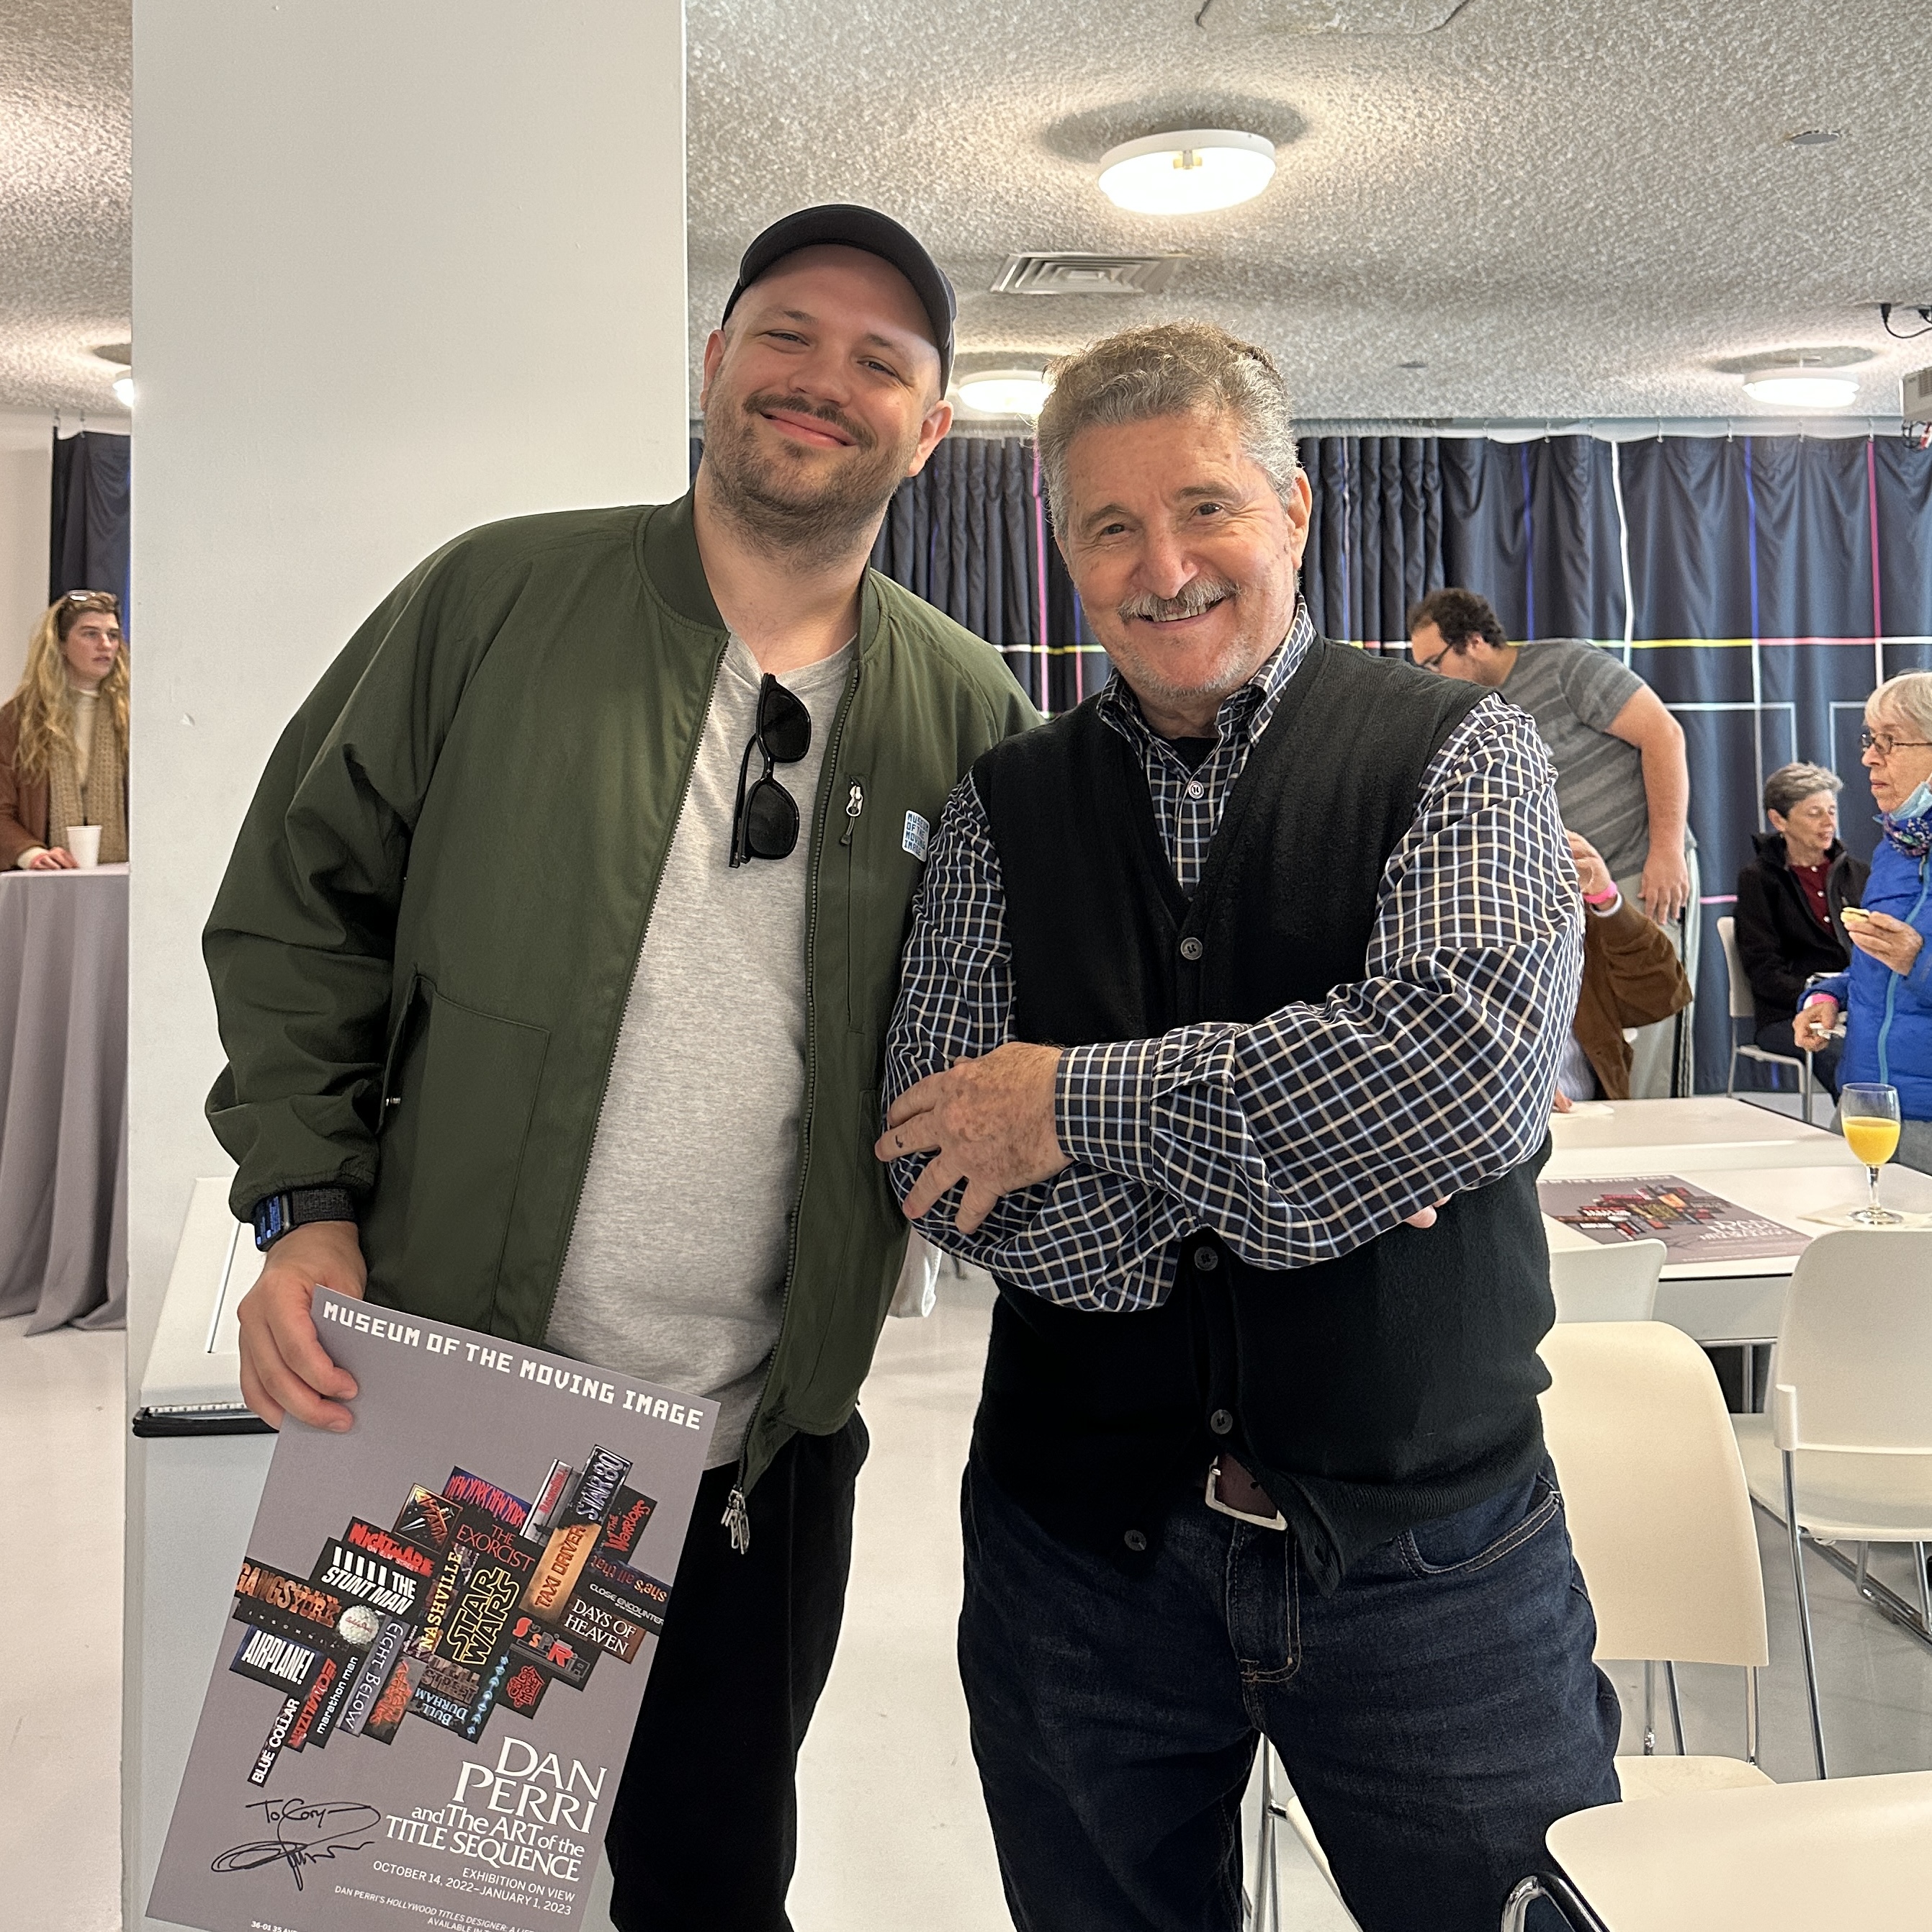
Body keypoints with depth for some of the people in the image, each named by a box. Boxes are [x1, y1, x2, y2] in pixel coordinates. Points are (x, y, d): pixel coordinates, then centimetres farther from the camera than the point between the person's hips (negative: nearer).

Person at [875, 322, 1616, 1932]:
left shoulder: (1463, 756, -4)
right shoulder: (1001, 811, 2)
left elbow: (1475, 1070, -22)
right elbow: (940, 1168, -8)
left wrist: (1078, 1103, -17)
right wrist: (1323, 1157, -17)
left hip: (1430, 1543, -1)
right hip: (1080, 1545, 2)